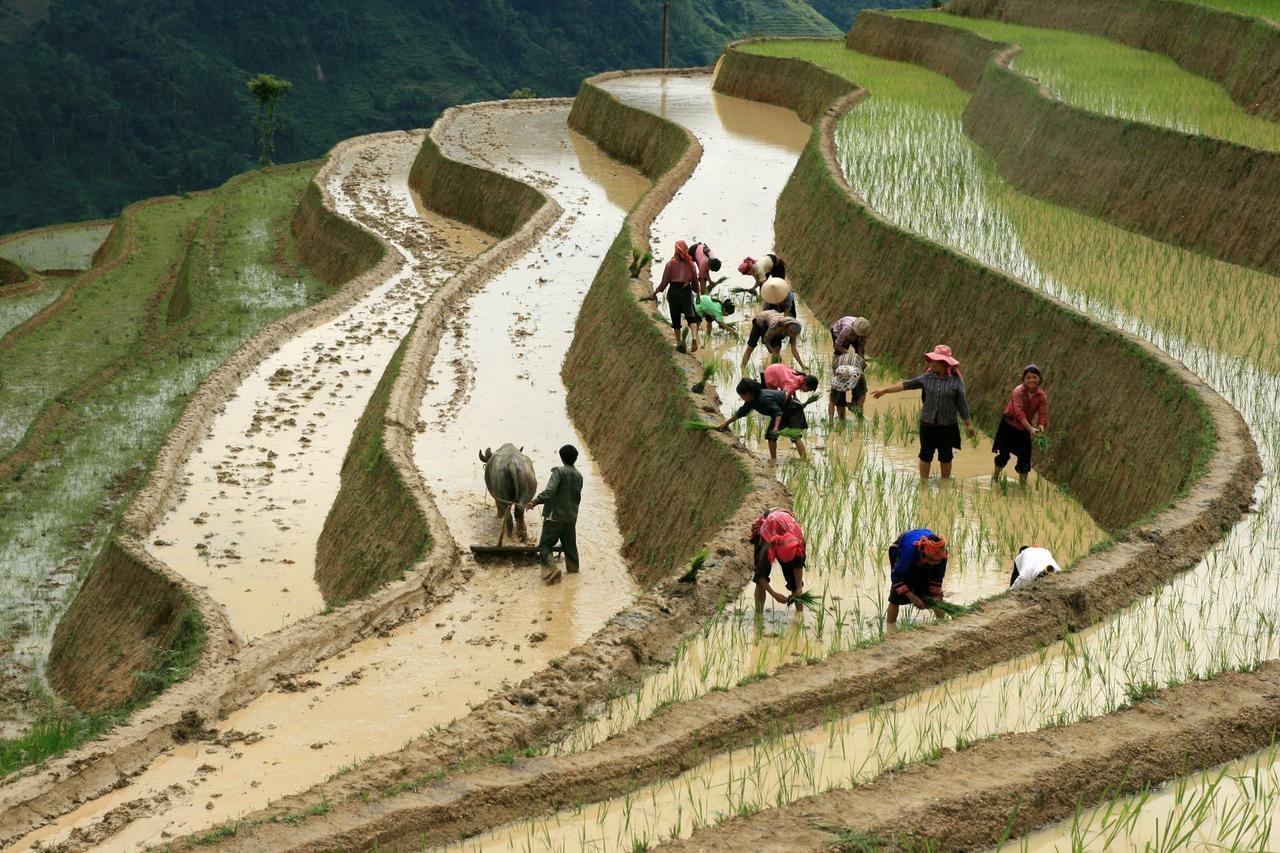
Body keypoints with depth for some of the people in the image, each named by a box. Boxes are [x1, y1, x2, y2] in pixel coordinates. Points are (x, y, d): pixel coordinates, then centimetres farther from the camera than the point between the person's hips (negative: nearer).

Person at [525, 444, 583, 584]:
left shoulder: (559, 471, -14)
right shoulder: (579, 476, 7)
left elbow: (549, 491, -26)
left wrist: (535, 502, -29)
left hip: (555, 516, -6)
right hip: (571, 517, 6)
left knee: (545, 545, -4)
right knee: (569, 544, 23)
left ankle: (550, 569, -21)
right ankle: (573, 567, 35)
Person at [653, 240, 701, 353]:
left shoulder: (670, 264, -5)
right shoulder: (691, 264, 2)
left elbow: (664, 282, -3)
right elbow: (695, 281, 12)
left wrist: (655, 292, 11)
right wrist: (697, 292, 31)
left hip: (673, 292, -1)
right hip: (687, 292, 1)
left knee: (676, 319, 11)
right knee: (691, 316, -7)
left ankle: (679, 343, 11)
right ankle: (694, 337, -33)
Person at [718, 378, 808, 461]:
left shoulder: (765, 398, -35)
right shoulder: (751, 401, -5)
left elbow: (778, 412, -38)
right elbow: (741, 412, 9)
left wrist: (776, 427, -52)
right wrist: (727, 423, 16)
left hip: (792, 410, -10)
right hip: (781, 411, 10)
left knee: (795, 436, -21)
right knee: (770, 435, 7)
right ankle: (773, 460, 15)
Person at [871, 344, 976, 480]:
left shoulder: (956, 381, -8)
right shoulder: (927, 377, -1)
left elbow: (962, 404, -5)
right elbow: (906, 385, 0)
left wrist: (969, 425, -3)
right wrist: (884, 390, -2)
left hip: (947, 426, -2)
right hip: (927, 423, 2)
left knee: (945, 456, 10)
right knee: (926, 454, 9)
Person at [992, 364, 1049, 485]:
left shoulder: (1042, 396, -10)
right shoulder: (1018, 392, -24)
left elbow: (1043, 415, -15)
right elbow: (1019, 412, -35)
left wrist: (1040, 429, -36)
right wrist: (1030, 428, -45)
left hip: (1024, 429, 4)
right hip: (1008, 425, -4)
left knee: (1025, 455, 2)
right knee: (1004, 454, -3)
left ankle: (1023, 482, 17)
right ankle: (995, 476, 21)